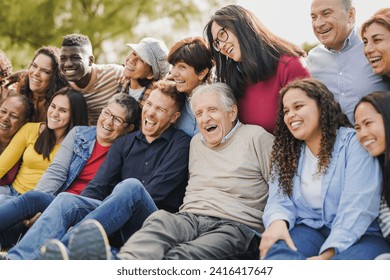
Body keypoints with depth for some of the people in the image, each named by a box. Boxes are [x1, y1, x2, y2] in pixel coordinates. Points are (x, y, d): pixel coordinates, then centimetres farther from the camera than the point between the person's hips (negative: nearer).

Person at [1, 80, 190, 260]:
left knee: (131, 186, -34)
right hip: (120, 220, 5)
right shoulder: (124, 143, 20)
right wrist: (75, 212, -13)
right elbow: (98, 185, 11)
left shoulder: (181, 144, 4)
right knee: (66, 199, -19)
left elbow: (155, 194, -8)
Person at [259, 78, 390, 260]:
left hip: (356, 236, -3)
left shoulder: (353, 142, -1)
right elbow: (280, 199, 7)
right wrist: (278, 221, -20)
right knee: (279, 251, -34)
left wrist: (328, 254, -24)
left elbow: (357, 207, -13)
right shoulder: (285, 154, 17)